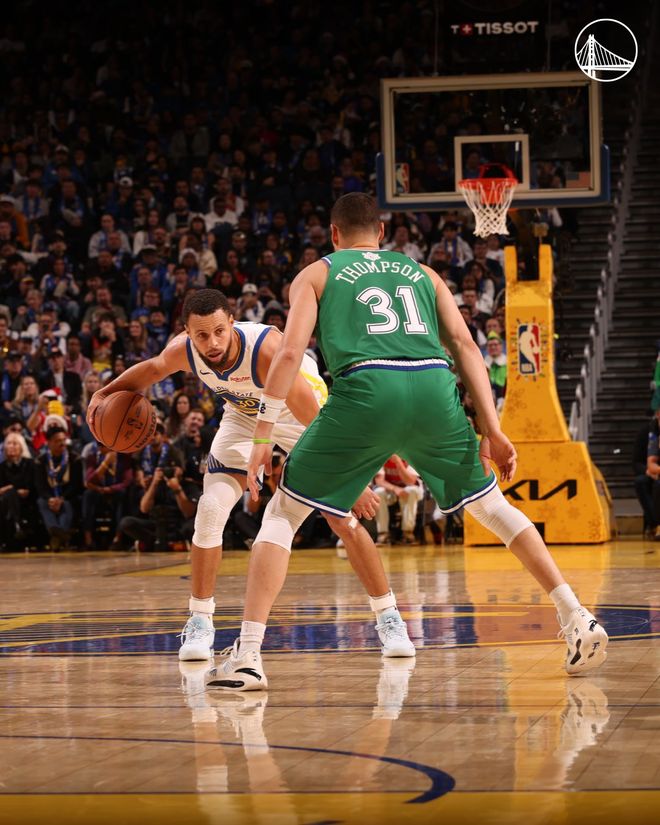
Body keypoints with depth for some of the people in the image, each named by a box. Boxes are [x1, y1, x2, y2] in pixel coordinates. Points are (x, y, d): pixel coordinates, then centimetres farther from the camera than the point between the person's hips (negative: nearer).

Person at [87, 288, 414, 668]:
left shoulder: (267, 349, -41)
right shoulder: (183, 351, -26)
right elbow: (154, 368, 3)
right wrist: (107, 392, -8)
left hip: (300, 412, -4)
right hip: (244, 414, 4)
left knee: (344, 517, -11)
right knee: (211, 509, -12)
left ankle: (389, 617, 2)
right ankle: (200, 622, 2)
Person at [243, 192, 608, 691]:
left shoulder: (316, 275, 23)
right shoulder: (422, 273, 30)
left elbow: (290, 352, 7)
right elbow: (464, 345, 16)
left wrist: (263, 436, 7)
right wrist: (492, 430, 10)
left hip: (366, 388, -3)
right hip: (434, 387, 3)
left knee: (282, 514, 11)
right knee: (492, 506, 22)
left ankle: (248, 653, -1)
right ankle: (579, 622, 15)